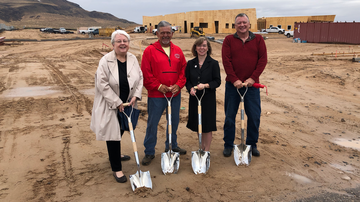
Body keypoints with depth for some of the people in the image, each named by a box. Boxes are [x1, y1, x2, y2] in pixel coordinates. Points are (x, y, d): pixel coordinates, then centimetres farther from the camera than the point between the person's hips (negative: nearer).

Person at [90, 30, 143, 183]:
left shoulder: (133, 59, 0)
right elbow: (102, 85, -18)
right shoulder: (106, 61, -16)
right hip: (110, 106, -6)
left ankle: (115, 155, 47)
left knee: (121, 131, 21)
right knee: (113, 134, -2)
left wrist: (135, 96, -6)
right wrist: (117, 102, -17)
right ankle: (116, 169, 11)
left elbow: (140, 78, 7)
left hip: (126, 103, 6)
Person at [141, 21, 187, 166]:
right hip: (156, 95, -4)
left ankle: (172, 146, 36)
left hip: (175, 94, 5)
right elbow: (145, 73, -9)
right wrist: (158, 86, -14)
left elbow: (183, 69, 9)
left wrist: (178, 84, -6)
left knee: (174, 122, 16)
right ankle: (149, 152, 16)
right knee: (152, 123, 2)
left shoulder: (177, 51, 10)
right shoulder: (150, 50, -4)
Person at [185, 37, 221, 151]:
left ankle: (207, 151, 17)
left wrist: (205, 85, -20)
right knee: (197, 125, 13)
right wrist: (190, 88, -11)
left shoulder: (213, 63, -3)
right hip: (194, 98, 4)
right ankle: (202, 148, 31)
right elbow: (187, 80, 9)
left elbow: (217, 81, -5)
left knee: (207, 126, 2)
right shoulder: (190, 64, 6)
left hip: (208, 98, -3)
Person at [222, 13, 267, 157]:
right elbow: (226, 61, -5)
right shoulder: (229, 40, 5)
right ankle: (228, 145, 21)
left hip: (251, 85, 1)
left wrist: (253, 78, -11)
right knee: (229, 116, 6)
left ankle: (252, 144, 23)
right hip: (232, 84, 0)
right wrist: (234, 79, -14)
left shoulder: (258, 39, 7)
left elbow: (263, 59, -1)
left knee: (254, 116, 4)